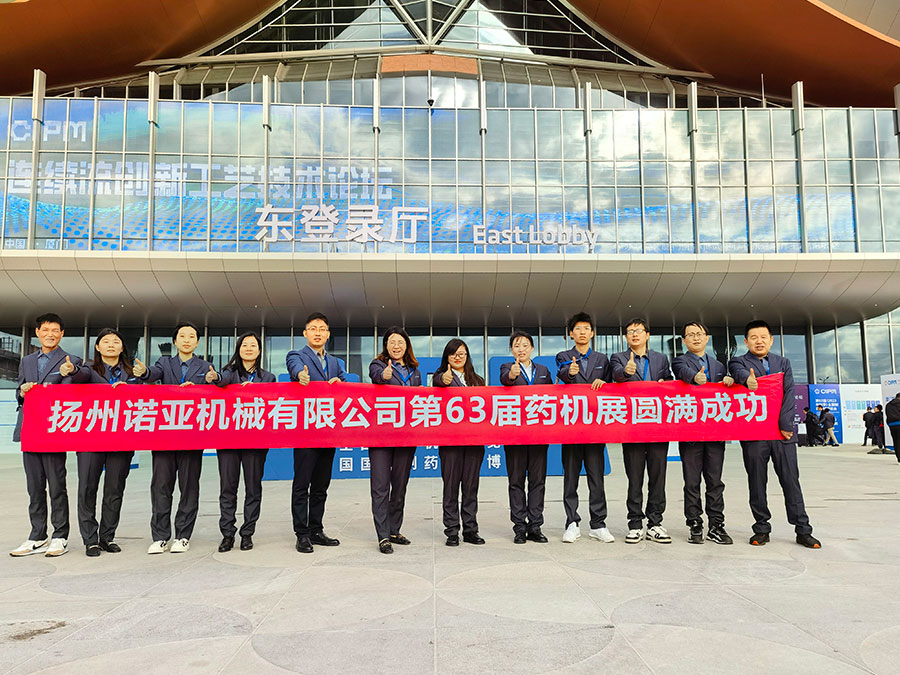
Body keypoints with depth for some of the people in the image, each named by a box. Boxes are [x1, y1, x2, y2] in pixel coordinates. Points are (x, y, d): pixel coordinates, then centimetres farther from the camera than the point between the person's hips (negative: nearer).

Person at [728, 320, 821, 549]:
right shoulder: (739, 361, 7)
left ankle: (803, 530, 12)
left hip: (783, 432, 2)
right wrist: (747, 378, -43)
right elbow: (739, 370, -18)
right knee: (757, 483, 4)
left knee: (791, 480, 4)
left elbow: (789, 394, 5)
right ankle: (761, 530, 14)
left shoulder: (783, 363, 15)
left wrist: (785, 425, -6)